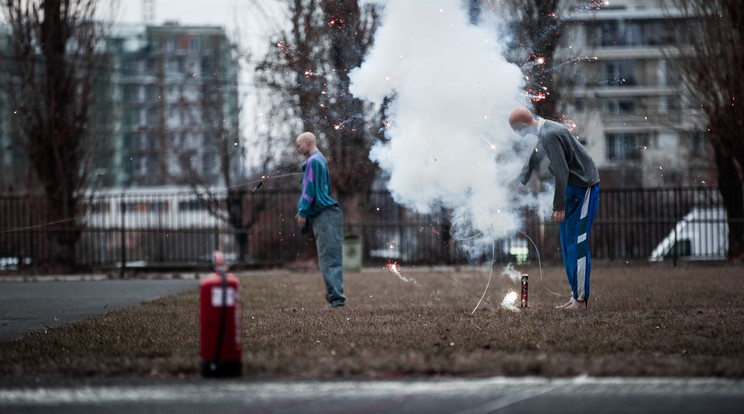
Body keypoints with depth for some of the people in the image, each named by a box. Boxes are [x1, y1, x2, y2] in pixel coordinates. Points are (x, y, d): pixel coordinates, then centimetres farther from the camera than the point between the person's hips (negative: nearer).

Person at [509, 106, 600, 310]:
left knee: (577, 245, -9)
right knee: (567, 245, 12)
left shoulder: (551, 135, -22)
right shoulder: (544, 132, 9)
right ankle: (576, 296, 16)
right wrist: (520, 182, 38)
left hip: (585, 188, -10)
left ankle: (581, 299, -7)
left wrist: (559, 206, -22)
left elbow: (561, 171, -25)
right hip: (573, 188, 10)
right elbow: (535, 158, 27)